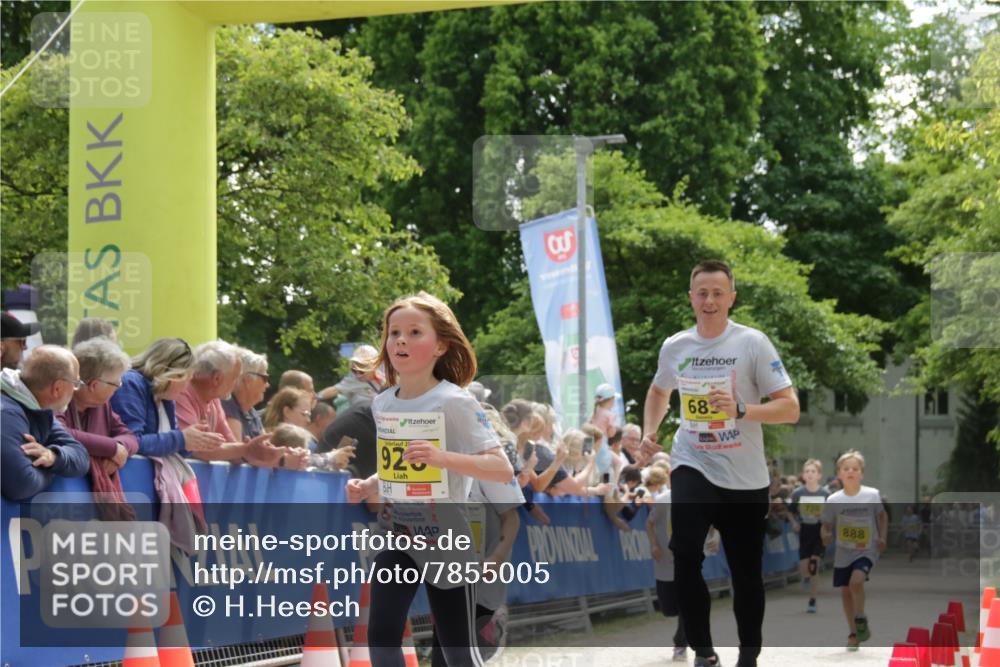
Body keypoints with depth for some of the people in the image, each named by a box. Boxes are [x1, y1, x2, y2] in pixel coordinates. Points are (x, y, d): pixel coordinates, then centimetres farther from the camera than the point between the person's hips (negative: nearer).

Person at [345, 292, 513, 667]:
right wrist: (367, 487, 0)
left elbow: (503, 470, -21)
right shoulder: (382, 403, 3)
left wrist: (443, 458, -34)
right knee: (381, 636, -11)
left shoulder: (454, 402, -16)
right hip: (397, 536, 5)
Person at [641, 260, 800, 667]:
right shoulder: (674, 347, 2)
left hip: (745, 478, -1)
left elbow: (790, 408, -13)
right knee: (685, 556, -22)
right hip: (692, 467, 1)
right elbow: (659, 392, 24)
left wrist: (740, 410, -27)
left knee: (746, 575, 9)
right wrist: (649, 432, 7)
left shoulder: (752, 343, -10)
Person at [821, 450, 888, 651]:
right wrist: (826, 536, -21)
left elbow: (882, 516, 6)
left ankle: (861, 619, -5)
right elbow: (826, 525, 0)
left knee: (856, 581, -26)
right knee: (845, 591, 8)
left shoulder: (872, 495, -11)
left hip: (867, 551, -2)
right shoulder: (833, 501, -10)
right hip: (843, 553, 3)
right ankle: (854, 633, 25)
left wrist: (882, 537, -5)